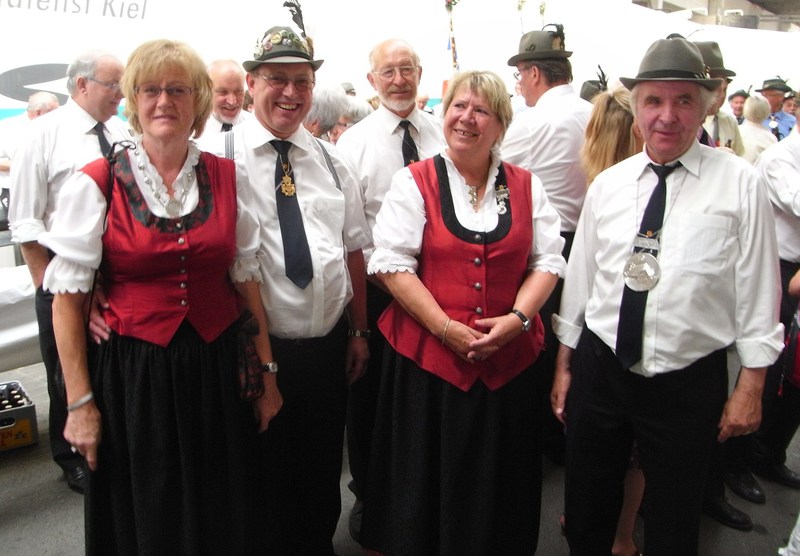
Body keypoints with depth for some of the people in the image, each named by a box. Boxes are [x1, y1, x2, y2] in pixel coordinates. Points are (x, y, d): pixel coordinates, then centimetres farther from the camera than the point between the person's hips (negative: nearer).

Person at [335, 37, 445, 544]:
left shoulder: (445, 135, 4)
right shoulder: (354, 141, 0)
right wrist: (378, 272, -11)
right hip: (375, 286, -1)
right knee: (369, 393, 11)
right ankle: (367, 495, 31)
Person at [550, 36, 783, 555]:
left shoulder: (740, 184, -6)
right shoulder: (607, 185, 3)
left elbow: (758, 289, -5)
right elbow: (580, 278, 7)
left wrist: (751, 386, -4)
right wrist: (564, 366, 10)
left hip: (689, 381, -3)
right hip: (600, 370, 3)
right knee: (586, 512, 19)